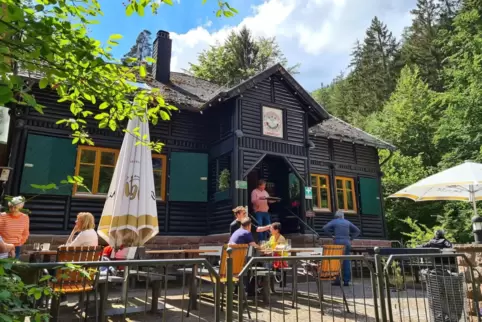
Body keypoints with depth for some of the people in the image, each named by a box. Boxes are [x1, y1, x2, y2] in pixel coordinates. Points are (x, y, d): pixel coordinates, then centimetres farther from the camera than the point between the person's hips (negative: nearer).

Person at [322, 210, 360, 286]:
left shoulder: (334, 221, 3)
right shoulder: (347, 222, 13)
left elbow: (325, 228, -9)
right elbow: (357, 231, 16)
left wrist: (332, 234, 1)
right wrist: (351, 237, 12)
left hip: (338, 243, -3)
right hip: (347, 243, 3)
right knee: (346, 262, 4)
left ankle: (337, 280, 0)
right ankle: (346, 281, 6)